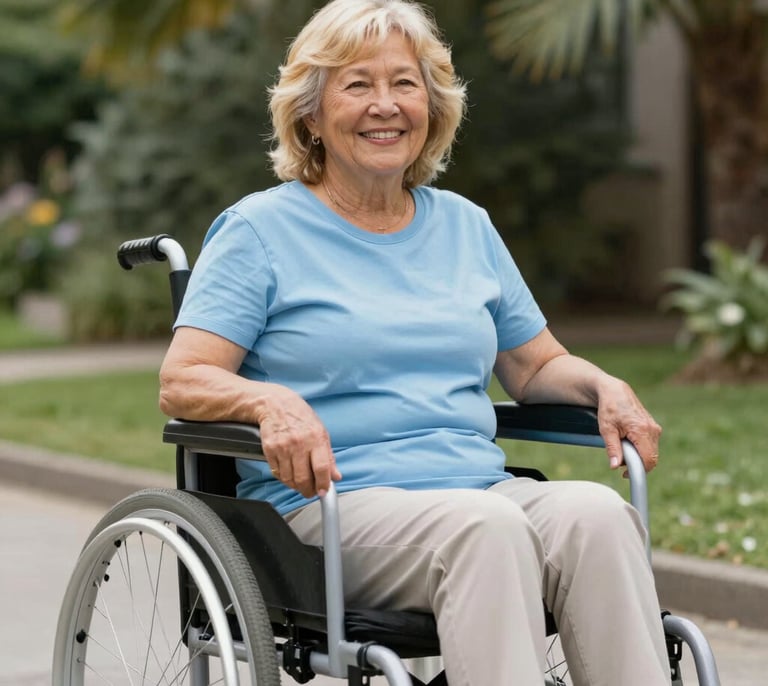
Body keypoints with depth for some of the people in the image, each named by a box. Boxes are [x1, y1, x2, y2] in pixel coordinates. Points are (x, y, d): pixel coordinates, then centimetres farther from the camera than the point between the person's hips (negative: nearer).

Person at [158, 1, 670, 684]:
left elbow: (535, 367, 26)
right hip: (329, 503, -4)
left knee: (597, 514, -29)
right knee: (487, 527, -36)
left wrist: (604, 386, 4)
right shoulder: (261, 230, 6)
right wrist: (271, 402, -24)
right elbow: (182, 381, -3)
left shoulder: (465, 225, 21)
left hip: (486, 490, 5)